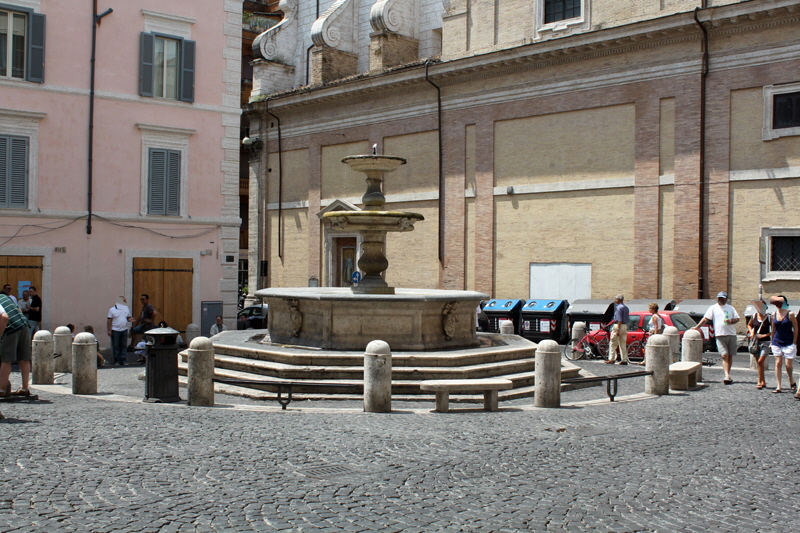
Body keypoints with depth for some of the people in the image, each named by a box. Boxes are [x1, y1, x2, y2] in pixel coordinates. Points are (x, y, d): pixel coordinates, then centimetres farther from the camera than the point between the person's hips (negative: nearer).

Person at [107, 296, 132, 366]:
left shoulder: (127, 309, 11)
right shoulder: (112, 310, -2)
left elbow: (128, 317, 19)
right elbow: (109, 321, -4)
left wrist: (130, 319, -6)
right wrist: (109, 330, -11)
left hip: (124, 330, 4)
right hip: (115, 331, -4)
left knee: (124, 346, 4)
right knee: (116, 346, 0)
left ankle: (123, 360, 9)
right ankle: (116, 361, 5)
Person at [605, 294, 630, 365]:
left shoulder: (619, 308, -13)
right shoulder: (626, 308, 16)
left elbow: (619, 320, -19)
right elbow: (626, 319, 17)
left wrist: (618, 330, -22)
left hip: (618, 326, -9)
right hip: (625, 326, 9)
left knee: (613, 344, -3)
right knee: (623, 344, 9)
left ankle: (611, 359, -5)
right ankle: (624, 360, 8)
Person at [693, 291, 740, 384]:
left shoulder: (730, 308, 15)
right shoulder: (713, 308, 7)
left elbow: (737, 318, 13)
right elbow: (706, 318, 3)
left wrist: (731, 321, -8)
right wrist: (697, 327, -3)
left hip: (731, 334, 3)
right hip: (720, 335, -3)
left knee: (730, 356, 6)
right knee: (724, 356, -12)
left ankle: (728, 375, 15)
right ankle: (727, 376, -19)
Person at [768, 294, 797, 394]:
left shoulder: (790, 314, -8)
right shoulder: (774, 314, 4)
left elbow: (795, 329, -5)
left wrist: (794, 343, -7)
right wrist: (771, 342, 14)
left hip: (789, 343, -3)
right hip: (777, 343, 4)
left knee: (788, 365, -3)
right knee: (778, 363, -2)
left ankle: (791, 380, 28)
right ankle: (778, 386, 1)